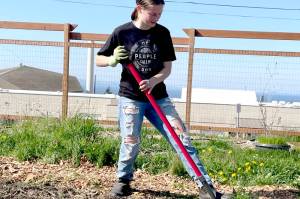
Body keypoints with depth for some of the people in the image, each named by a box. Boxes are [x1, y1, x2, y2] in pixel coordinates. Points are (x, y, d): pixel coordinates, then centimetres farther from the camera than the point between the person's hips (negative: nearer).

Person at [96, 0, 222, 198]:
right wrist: (113, 60, -18)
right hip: (130, 96, -2)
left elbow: (167, 68, 0)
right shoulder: (122, 32, -4)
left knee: (182, 136, -4)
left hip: (159, 97, 2)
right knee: (131, 142, -6)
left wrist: (153, 81, -20)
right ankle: (123, 180, 23)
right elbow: (99, 60, 4)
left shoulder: (163, 33, 1)